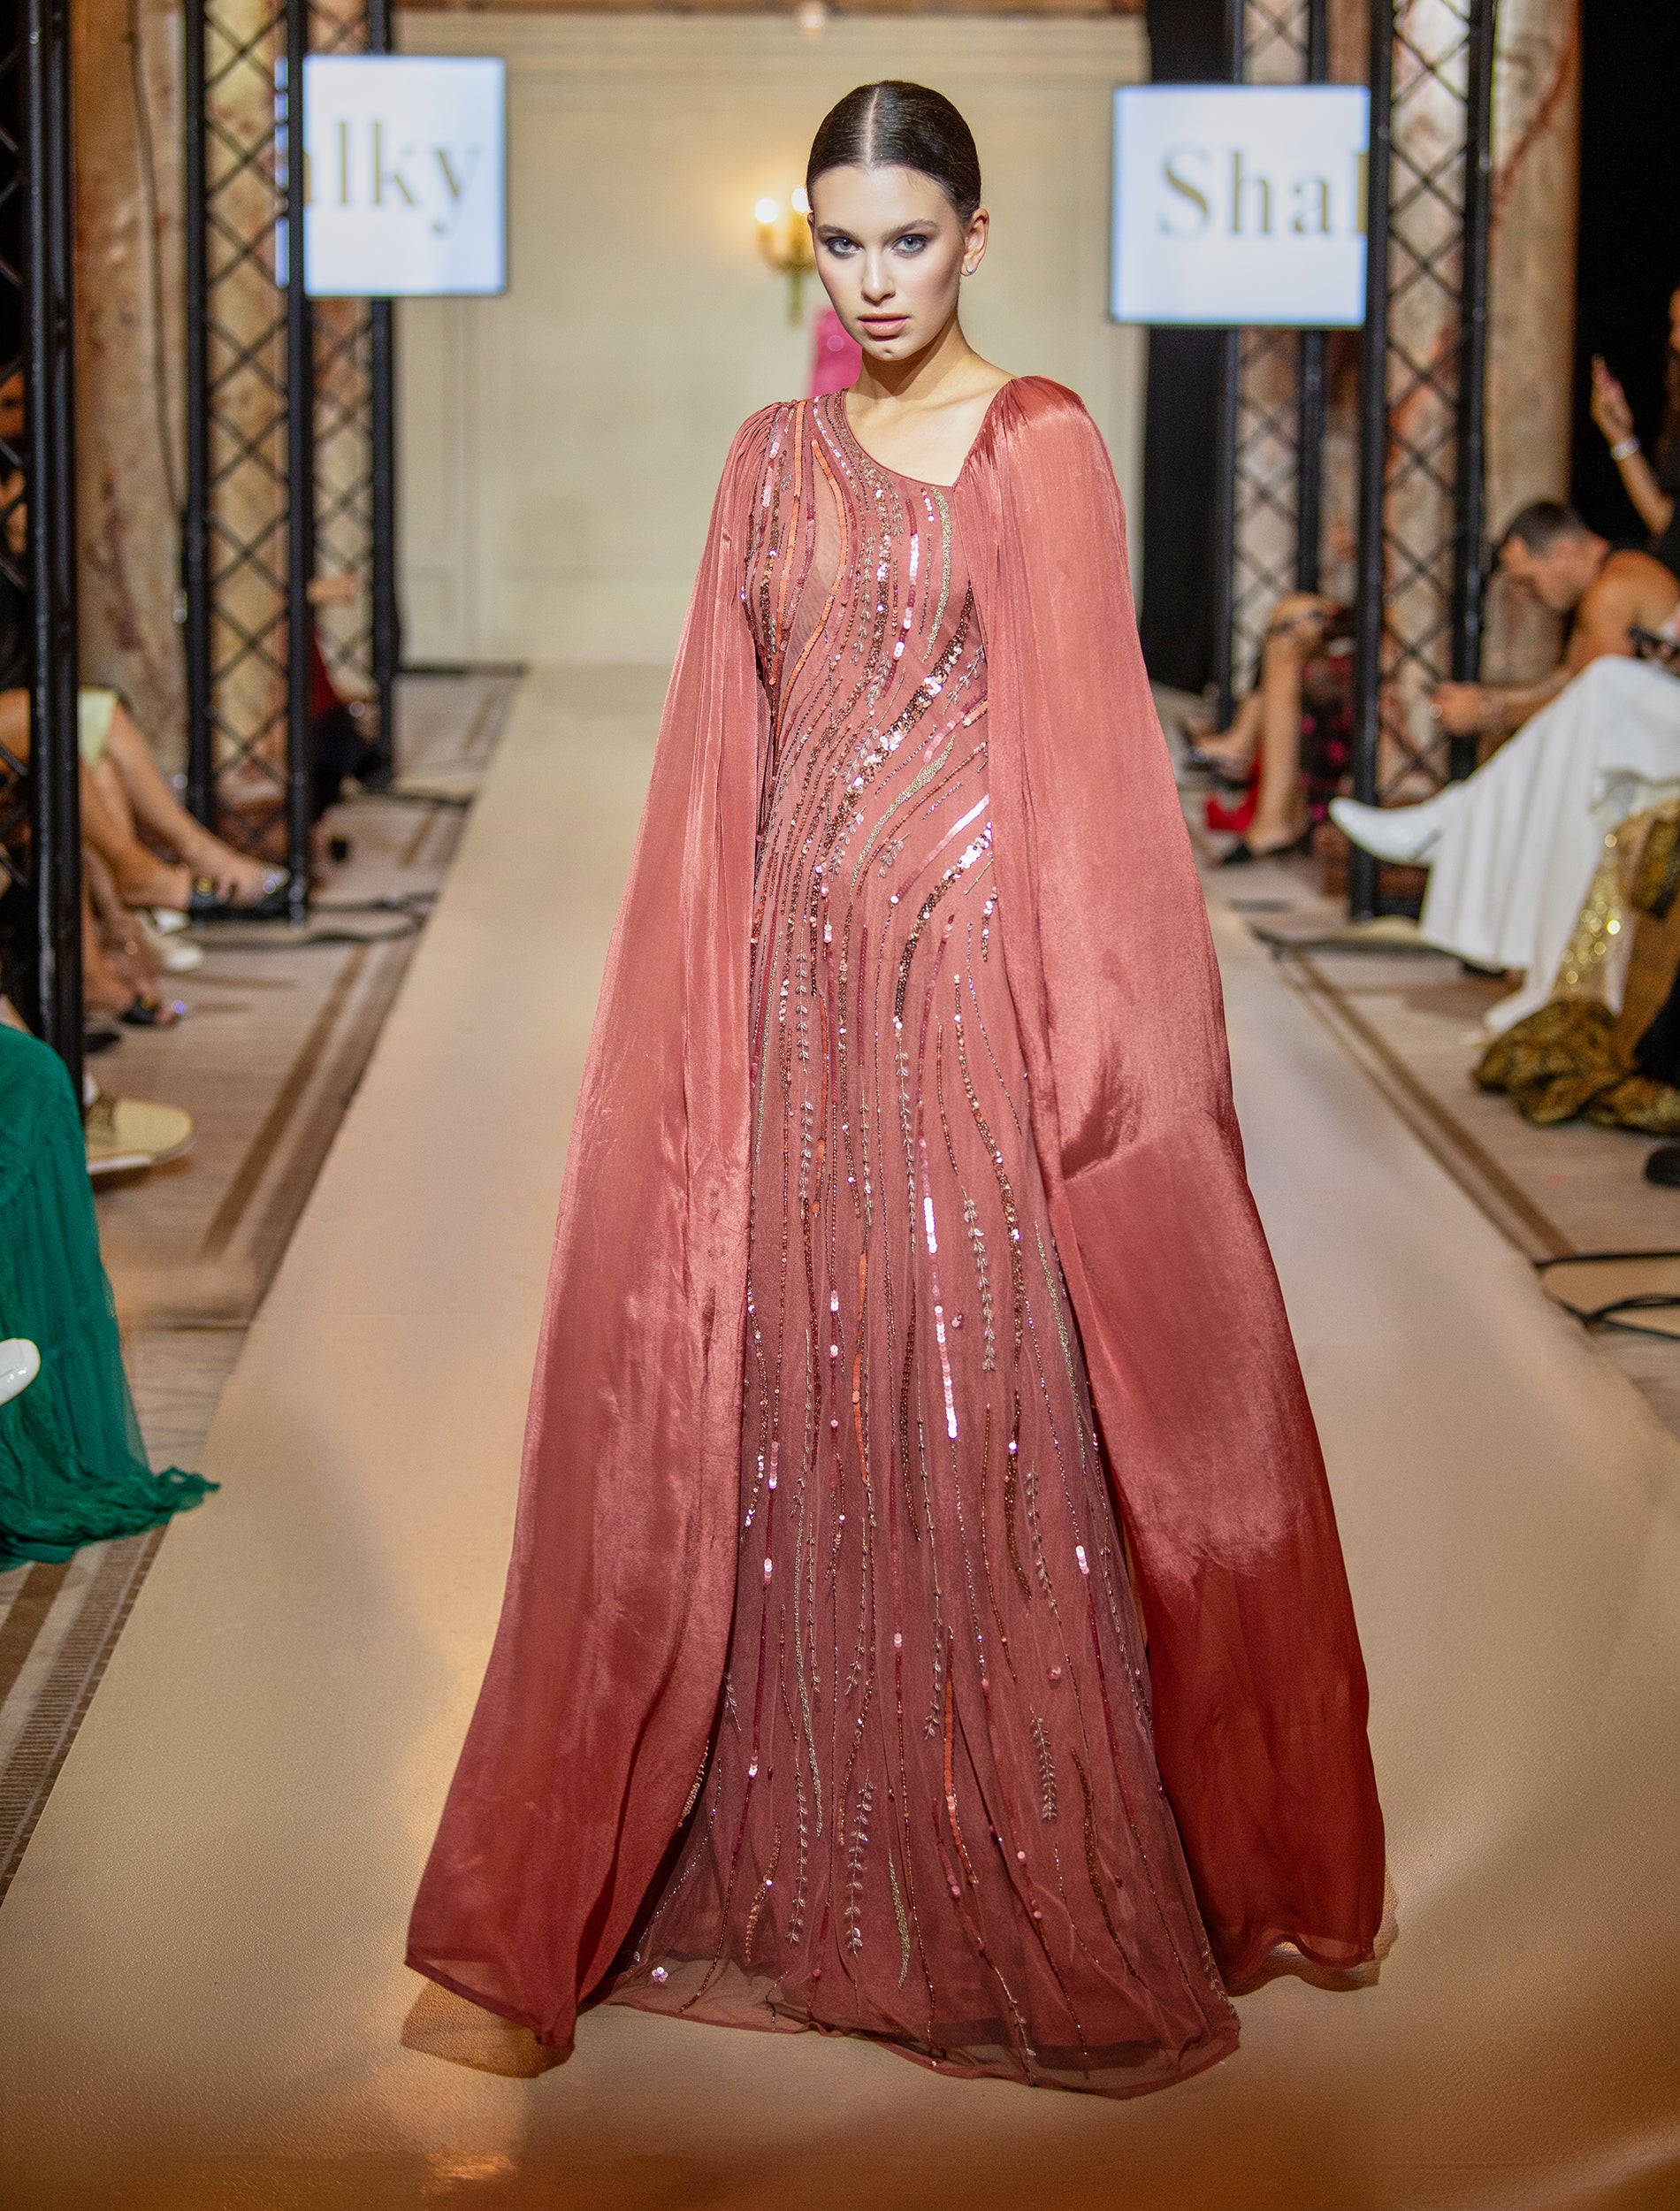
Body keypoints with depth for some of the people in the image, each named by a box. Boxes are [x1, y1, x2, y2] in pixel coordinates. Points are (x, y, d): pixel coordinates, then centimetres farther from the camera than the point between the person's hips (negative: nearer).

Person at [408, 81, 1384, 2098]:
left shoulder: (1040, 450, -2)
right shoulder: (774, 459, 12)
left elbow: (1086, 749, -5)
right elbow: (726, 755, 12)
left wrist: (1082, 1037, -10)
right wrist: (718, 1001, 6)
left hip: (969, 990, -5)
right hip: (794, 995, 5)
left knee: (984, 1426, -2)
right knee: (787, 1415, 7)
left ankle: (1037, 1910, 12)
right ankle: (805, 1882, 21)